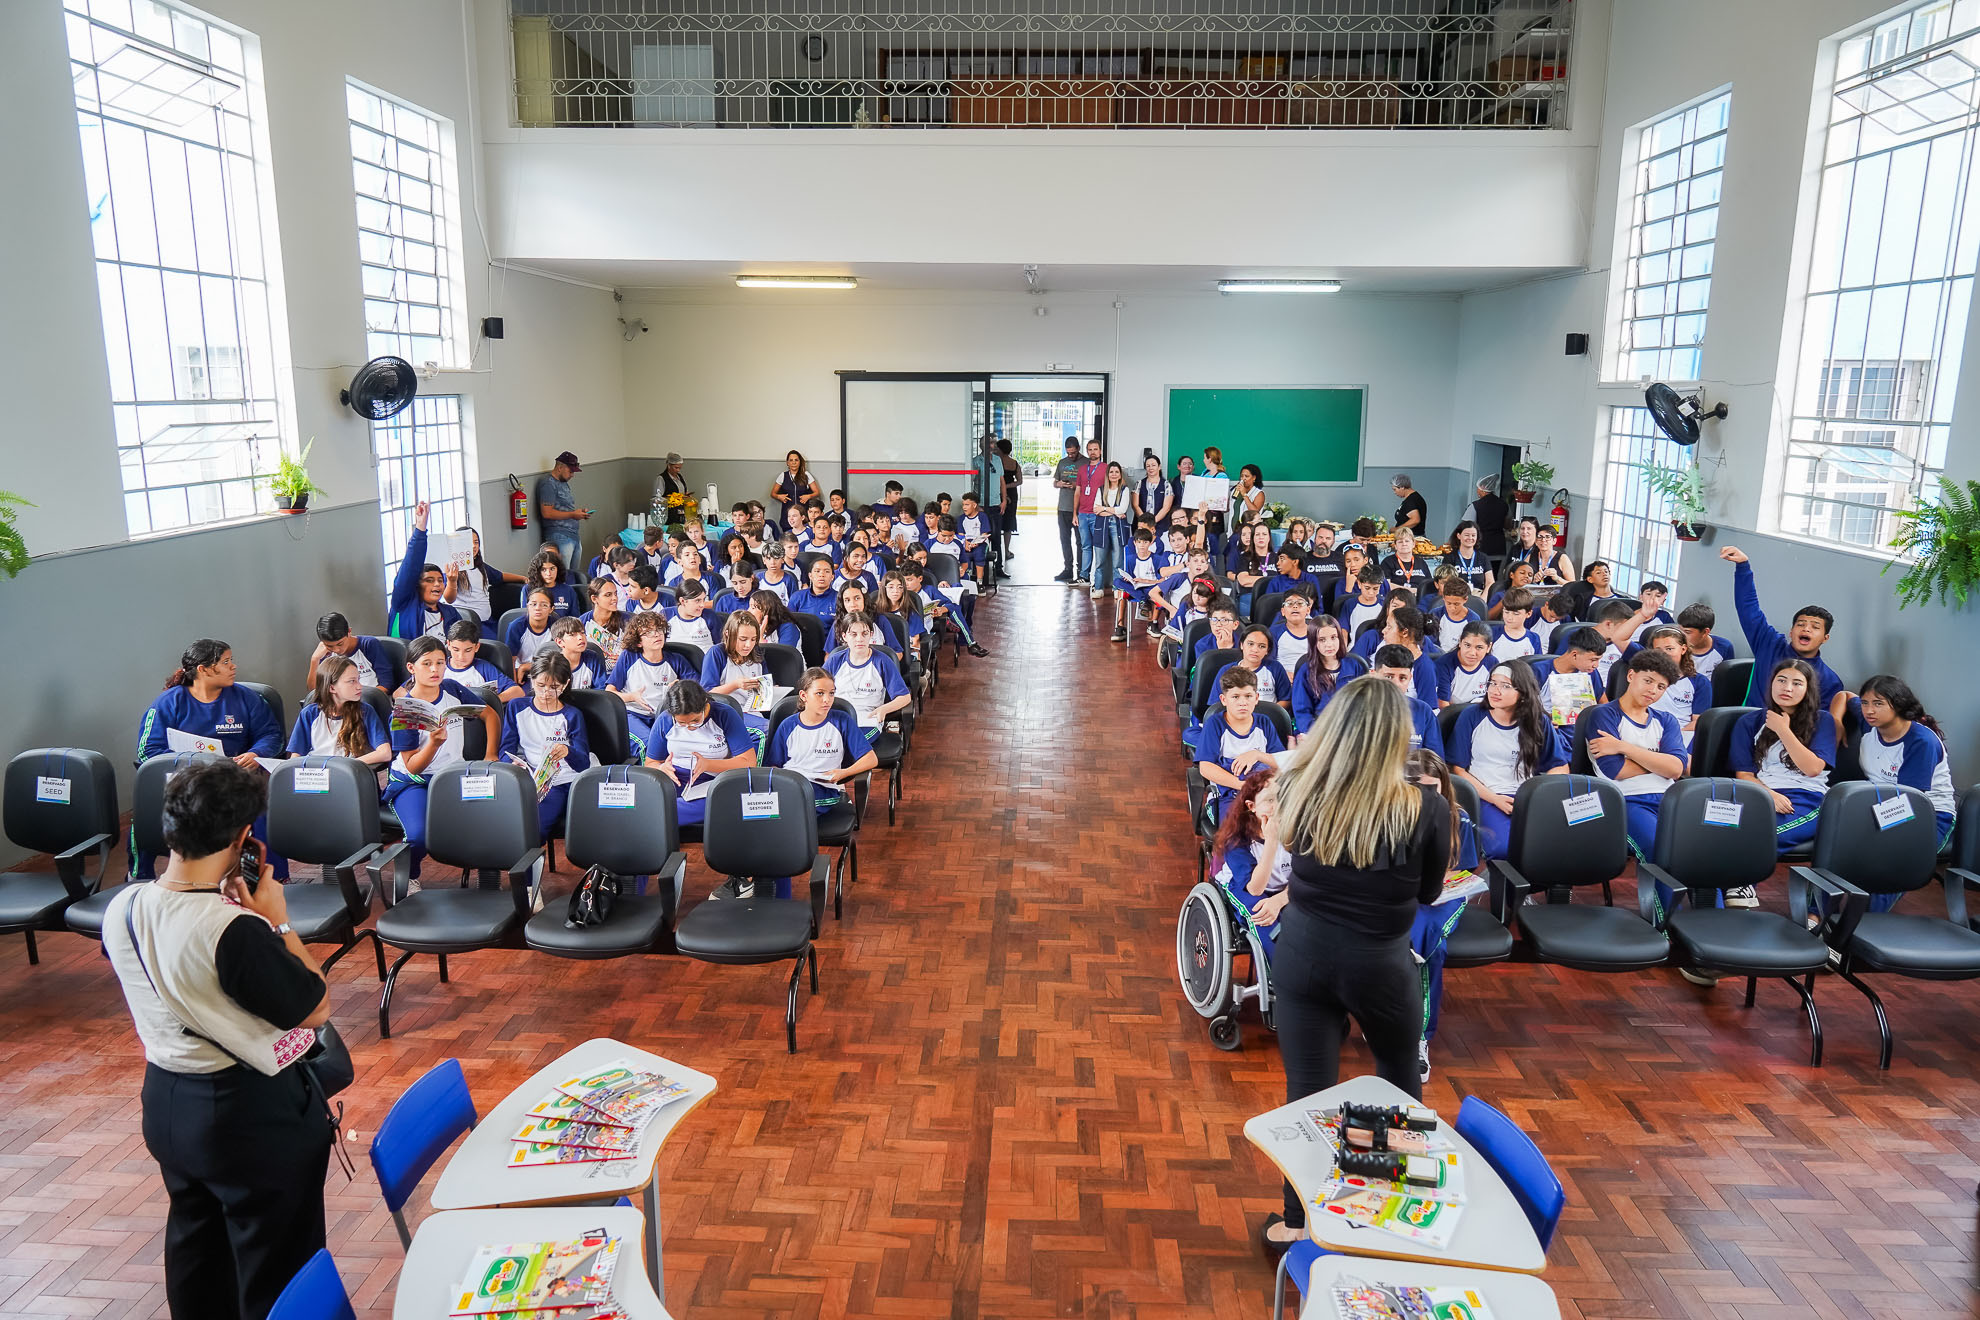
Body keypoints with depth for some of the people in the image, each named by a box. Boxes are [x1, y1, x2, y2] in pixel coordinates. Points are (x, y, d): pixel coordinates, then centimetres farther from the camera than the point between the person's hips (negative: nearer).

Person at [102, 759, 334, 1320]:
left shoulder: (122, 909, -9)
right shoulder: (237, 932, -32)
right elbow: (315, 1007, -20)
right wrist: (278, 922, -15)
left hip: (164, 1101, 8)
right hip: (253, 1113, -8)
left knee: (194, 1242, 28)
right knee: (276, 1271, 12)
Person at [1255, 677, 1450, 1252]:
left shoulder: (1298, 789, -17)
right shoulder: (1425, 809, -21)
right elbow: (1429, 891, -4)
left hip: (1303, 951, 1)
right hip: (1379, 961, 0)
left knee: (1307, 1089, 12)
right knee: (1399, 1077, 27)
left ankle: (1299, 1223, 24)